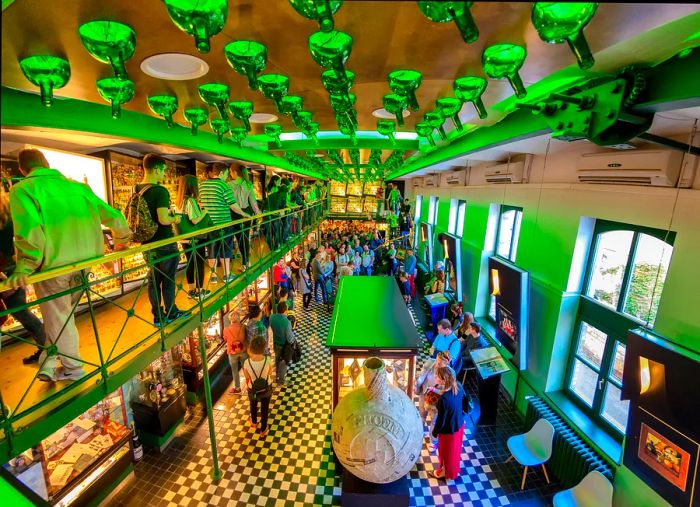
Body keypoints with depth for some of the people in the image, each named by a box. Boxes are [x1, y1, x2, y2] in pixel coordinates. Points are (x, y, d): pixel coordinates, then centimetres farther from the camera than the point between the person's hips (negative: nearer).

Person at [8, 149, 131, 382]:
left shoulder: (21, 189, -4)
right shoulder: (77, 186, 10)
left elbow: (29, 229, -21)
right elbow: (114, 216, 13)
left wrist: (24, 266, -20)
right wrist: (121, 240, 28)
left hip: (54, 265, -4)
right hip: (84, 262, 5)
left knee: (57, 318, 12)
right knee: (62, 313, 22)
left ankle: (73, 369, 25)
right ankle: (48, 363, 29)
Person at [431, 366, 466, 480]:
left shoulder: (444, 399, -40)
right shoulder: (458, 385, -20)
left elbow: (441, 420, -25)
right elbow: (462, 396, 5)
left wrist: (435, 432, -7)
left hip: (449, 430, -7)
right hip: (459, 424, 7)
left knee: (447, 452, 23)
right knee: (455, 449, 32)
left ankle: (447, 473, 49)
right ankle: (453, 469, 58)